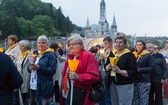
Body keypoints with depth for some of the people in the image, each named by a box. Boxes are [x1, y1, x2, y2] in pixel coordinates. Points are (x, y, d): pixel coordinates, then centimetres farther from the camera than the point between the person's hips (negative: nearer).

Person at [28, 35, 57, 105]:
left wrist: (39, 68, -24)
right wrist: (30, 68, -6)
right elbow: (30, 67, 18)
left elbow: (52, 70, -17)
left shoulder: (51, 55, -7)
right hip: (34, 86, 7)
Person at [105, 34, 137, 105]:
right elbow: (106, 68, 15)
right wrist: (109, 67, -8)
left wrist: (119, 71, -26)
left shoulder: (129, 55, -9)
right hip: (113, 85, 6)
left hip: (125, 86, -6)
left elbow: (134, 72, -17)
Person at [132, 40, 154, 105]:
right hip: (135, 81, 5)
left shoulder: (148, 55, -4)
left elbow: (152, 68, -10)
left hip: (144, 81, -5)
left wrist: (139, 69, -16)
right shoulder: (134, 55, 10)